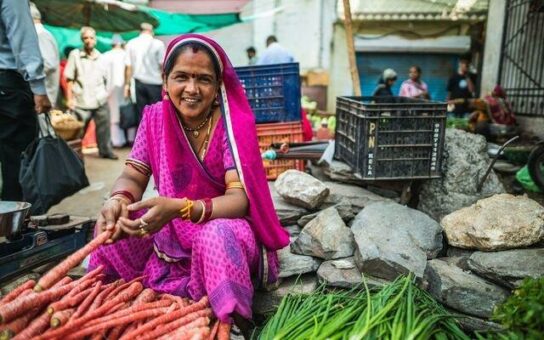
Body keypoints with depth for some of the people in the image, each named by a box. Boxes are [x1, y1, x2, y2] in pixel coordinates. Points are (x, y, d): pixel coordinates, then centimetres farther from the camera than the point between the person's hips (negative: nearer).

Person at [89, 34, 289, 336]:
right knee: (113, 225, -15)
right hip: (172, 232, 5)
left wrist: (180, 208, -43)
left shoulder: (234, 124, -20)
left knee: (215, 237, -37)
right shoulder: (155, 117, -6)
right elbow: (133, 176, -4)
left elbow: (239, 199, -26)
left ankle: (234, 323, -11)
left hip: (224, 229, -4)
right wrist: (118, 200, -29)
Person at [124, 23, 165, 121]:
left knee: (142, 113, 8)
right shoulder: (158, 44, -4)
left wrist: (127, 84, 8)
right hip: (154, 83, -3)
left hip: (139, 83, 3)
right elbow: (162, 65, -7)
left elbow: (128, 66, 2)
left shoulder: (131, 43, 4)